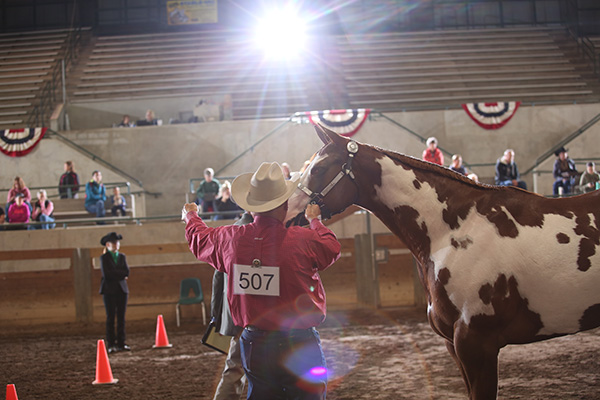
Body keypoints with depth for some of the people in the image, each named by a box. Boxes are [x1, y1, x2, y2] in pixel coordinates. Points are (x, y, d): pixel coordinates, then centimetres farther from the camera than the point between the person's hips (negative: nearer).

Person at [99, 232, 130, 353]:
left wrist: (114, 273, -8)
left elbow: (126, 272, 0)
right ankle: (111, 344, -2)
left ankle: (121, 343, 6)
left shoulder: (122, 257, 12)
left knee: (121, 317, 3)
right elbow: (106, 274, -13)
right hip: (109, 290, -4)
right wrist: (120, 273, -6)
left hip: (122, 289, 4)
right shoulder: (104, 258, 1)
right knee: (111, 317, -3)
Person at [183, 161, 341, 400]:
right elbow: (332, 247, 8)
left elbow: (200, 239, 20)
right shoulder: (305, 241, -14)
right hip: (299, 345, -4)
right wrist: (315, 220, 27)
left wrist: (191, 216, 42)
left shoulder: (231, 239, -2)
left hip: (254, 345, 4)